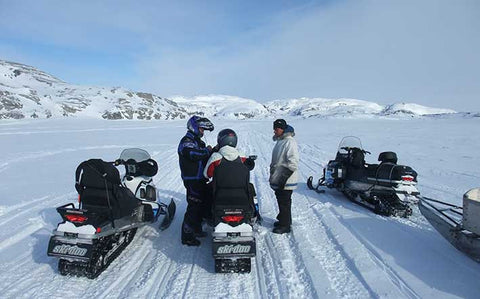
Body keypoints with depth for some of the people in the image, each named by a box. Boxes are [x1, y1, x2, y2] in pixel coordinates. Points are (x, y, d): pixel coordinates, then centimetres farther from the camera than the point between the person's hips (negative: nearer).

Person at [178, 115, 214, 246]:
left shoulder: (198, 141, 17)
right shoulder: (186, 142, -13)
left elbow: (205, 157, 15)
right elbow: (194, 154, -31)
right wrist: (207, 151, -16)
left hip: (201, 179, 10)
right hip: (192, 180, -10)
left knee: (203, 203, 19)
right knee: (194, 206, -7)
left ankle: (196, 229, 36)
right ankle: (187, 236, 5)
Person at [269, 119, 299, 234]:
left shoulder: (290, 142, -18)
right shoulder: (280, 141, 12)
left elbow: (293, 163, -23)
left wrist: (283, 177, -23)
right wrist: (273, 175, 22)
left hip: (286, 182, -9)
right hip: (278, 180, 9)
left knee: (284, 202, 2)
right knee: (280, 200, 19)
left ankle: (285, 225, 14)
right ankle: (282, 219, 34)